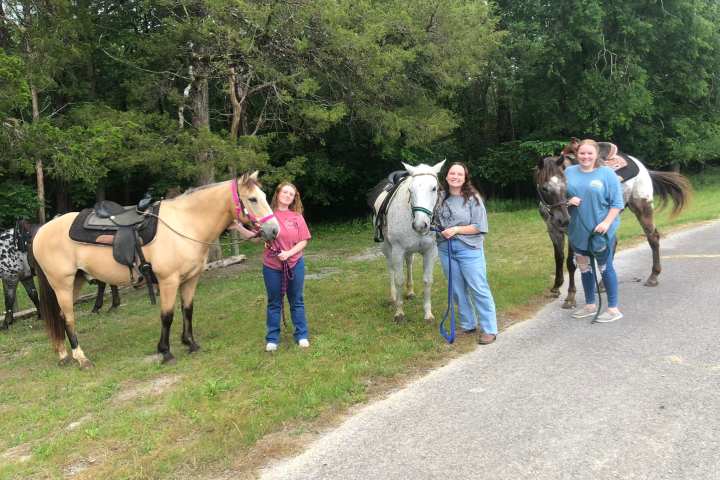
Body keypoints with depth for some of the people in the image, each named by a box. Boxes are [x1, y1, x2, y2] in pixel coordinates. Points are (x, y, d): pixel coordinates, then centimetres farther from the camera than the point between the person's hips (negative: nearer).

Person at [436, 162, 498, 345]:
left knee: (478, 289, -1)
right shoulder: (441, 198, 4)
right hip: (446, 248, 4)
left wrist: (456, 230, -19)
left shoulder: (473, 198, -7)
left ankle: (489, 329, 8)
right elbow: (435, 220, 19)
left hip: (469, 249, -4)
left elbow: (479, 226, -10)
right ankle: (468, 325, 27)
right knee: (458, 289, 12)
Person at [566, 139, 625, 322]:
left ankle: (613, 309, 16)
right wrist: (568, 201, -12)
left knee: (605, 268, 4)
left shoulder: (607, 174, -7)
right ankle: (590, 305, 32)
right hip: (578, 231, 5)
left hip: (601, 231, -4)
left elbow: (617, 203, -8)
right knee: (584, 268, 16)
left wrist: (606, 222, -20)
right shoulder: (569, 172, 4)